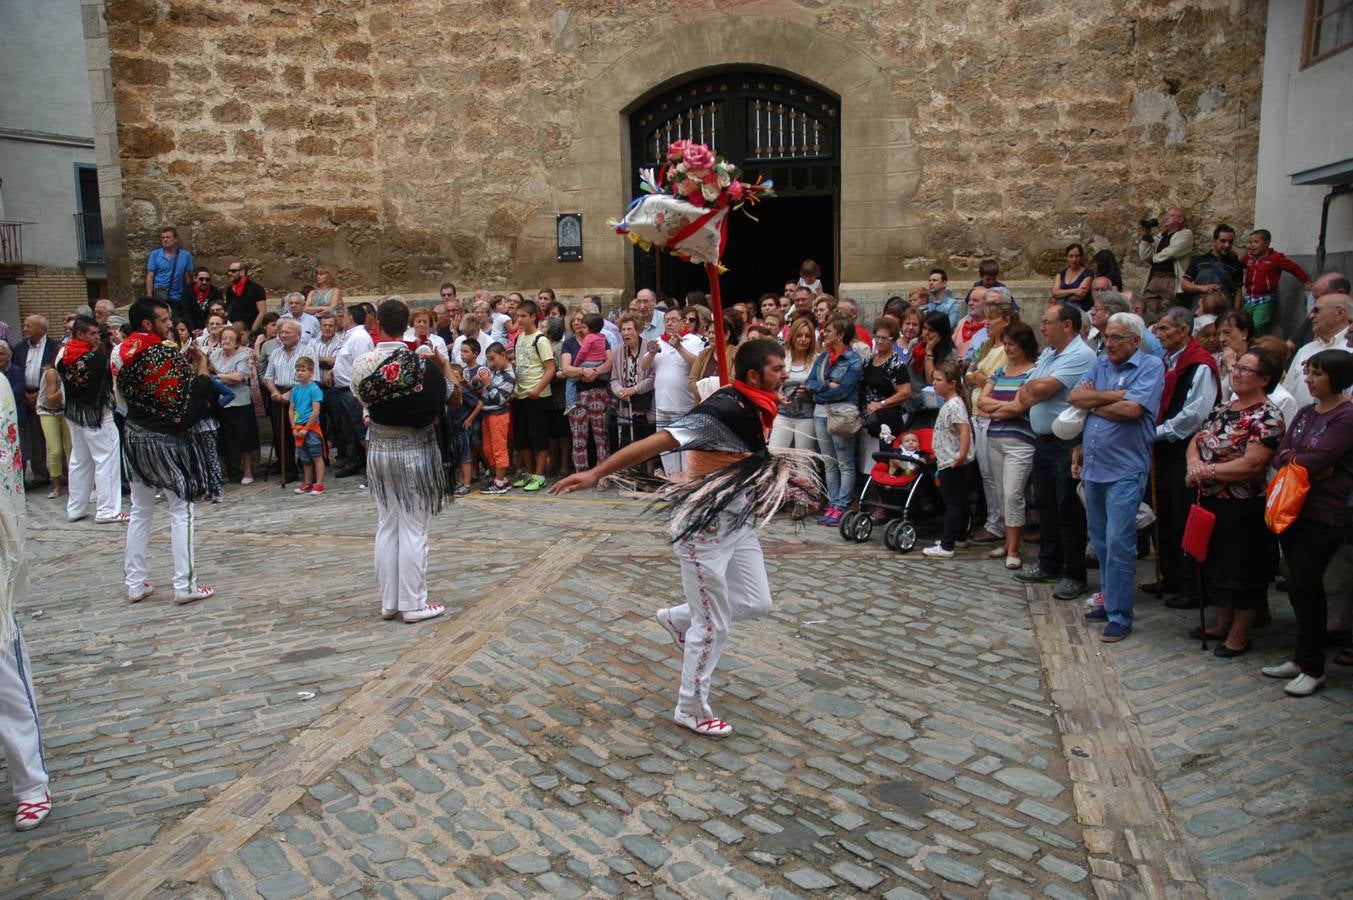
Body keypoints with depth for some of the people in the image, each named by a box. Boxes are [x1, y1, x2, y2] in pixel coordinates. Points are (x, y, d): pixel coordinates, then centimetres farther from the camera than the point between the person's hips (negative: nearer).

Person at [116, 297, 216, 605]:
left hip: (135, 438, 7)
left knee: (140, 513, 15)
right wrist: (201, 367, -10)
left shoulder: (121, 355, 2)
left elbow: (125, 394, 12)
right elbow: (193, 401, -21)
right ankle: (184, 586, 4)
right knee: (181, 513, 2)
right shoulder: (168, 355, -19)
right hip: (167, 442, -7)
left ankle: (135, 584, 20)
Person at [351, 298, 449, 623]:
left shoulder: (361, 364, -6)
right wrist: (444, 366, 3)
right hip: (414, 453, -4)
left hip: (378, 452, 4)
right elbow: (448, 403, -7)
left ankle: (388, 602, 21)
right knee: (413, 530, 3)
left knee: (386, 528, 13)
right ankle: (413, 603, 10)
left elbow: (361, 399, 8)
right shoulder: (422, 365, -17)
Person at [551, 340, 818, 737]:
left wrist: (785, 475, 8)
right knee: (713, 625, 2)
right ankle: (691, 710, 21)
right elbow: (655, 442, -31)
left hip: (737, 522, 9)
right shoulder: (723, 409, -25)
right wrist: (595, 473, -35)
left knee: (755, 603, 14)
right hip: (703, 527, -9)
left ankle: (678, 618, 34)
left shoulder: (755, 408, 2)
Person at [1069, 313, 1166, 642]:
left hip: (1125, 470, -7)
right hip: (1093, 467, 7)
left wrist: (1093, 403, -5)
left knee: (1119, 543, -7)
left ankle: (1119, 615, 1)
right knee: (1100, 541, 15)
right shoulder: (1099, 364, 12)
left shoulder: (1151, 366, -6)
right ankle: (1110, 600, 28)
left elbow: (1132, 409, -20)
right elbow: (1075, 396, 0)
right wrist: (1115, 395, -11)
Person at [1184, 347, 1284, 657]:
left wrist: (1207, 471, -18)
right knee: (1216, 563, 18)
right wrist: (1194, 463, -10)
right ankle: (1222, 624, 34)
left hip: (1244, 508, -8)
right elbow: (1196, 440, 11)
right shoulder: (1224, 408, 10)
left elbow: (1251, 465, -24)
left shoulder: (1267, 416, -16)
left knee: (1242, 569, 4)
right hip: (1212, 502, 8)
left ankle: (1240, 635, 18)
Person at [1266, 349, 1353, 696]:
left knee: (1303, 587, -4)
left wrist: (1290, 458, -3)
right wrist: (1306, 464, -13)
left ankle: (1313, 668, 9)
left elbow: (1317, 461, -21)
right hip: (1293, 509, 8)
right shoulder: (1306, 413, 13)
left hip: (1324, 516, -7)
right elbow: (1279, 457, 5)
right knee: (1302, 586, 13)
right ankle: (1302, 658, 24)